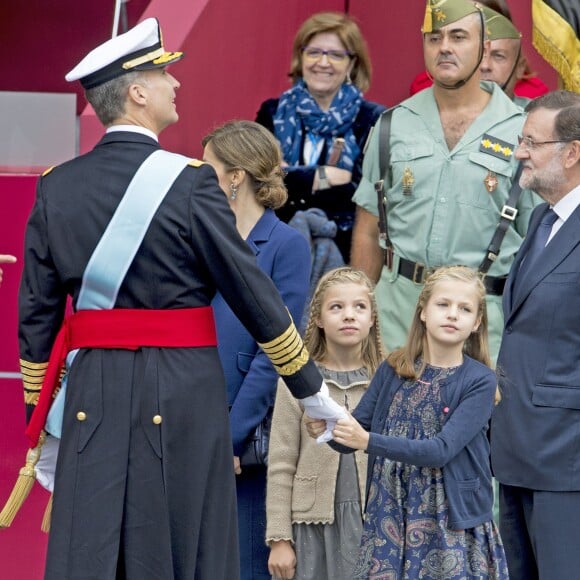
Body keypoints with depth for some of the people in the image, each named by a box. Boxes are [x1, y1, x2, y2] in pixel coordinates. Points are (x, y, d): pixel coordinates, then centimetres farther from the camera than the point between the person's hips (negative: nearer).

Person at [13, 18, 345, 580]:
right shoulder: (188, 182, -9)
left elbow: (36, 317, 7)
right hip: (181, 394, -4)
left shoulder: (55, 187, 5)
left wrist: (40, 417, 16)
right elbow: (251, 292, -5)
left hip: (91, 393, 4)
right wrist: (312, 390, 4)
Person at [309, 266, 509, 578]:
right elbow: (353, 437, 5)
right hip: (390, 520, 3)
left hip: (451, 526, -3)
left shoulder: (479, 381, -7)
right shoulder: (393, 370, 3)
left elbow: (442, 449, -18)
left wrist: (369, 441, -27)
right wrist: (328, 429, -18)